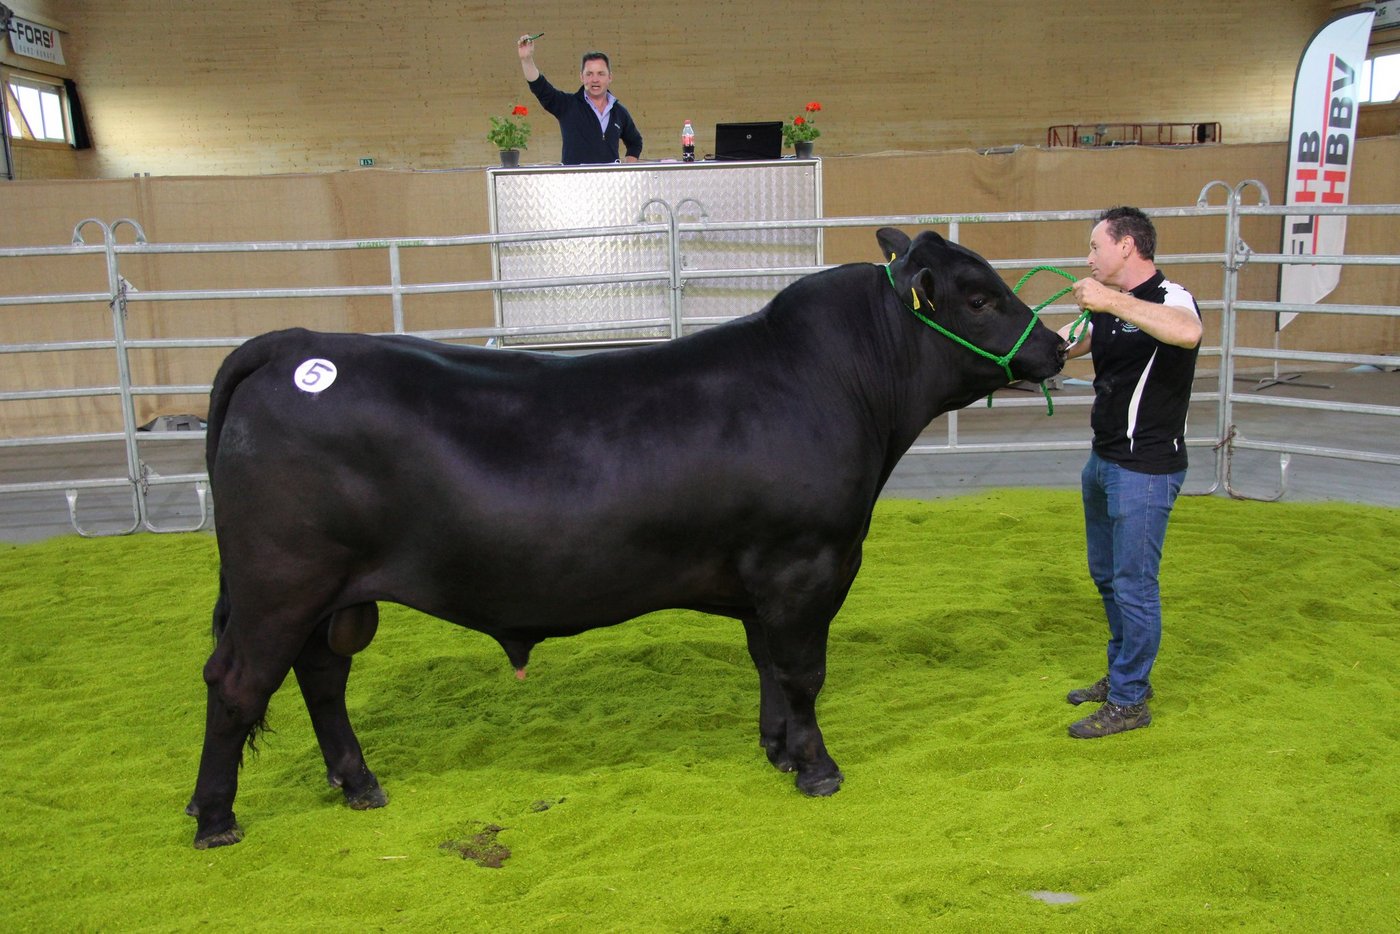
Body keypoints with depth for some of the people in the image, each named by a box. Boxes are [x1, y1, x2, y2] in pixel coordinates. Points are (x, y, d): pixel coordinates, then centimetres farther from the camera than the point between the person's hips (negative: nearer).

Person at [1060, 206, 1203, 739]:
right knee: (1107, 576, 19)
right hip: (1104, 460, 9)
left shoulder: (1169, 299, -15)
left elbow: (1187, 332, -39)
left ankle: (1129, 701, 10)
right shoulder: (1106, 309, 13)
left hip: (1146, 469, -9)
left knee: (1133, 584, -2)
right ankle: (1121, 675, 35)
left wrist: (1114, 301, -40)